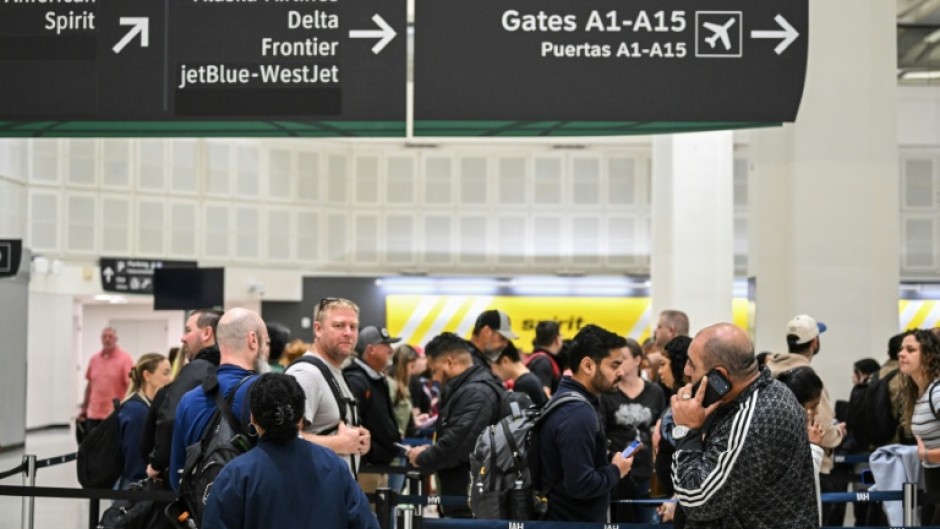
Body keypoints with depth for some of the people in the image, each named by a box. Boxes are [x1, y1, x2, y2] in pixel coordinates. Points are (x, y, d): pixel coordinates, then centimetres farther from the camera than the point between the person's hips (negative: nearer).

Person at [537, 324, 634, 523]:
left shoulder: (565, 401, 10)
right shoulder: (578, 414, -22)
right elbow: (580, 484, -26)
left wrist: (609, 467, 6)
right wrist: (615, 471, -10)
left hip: (563, 518, 10)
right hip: (574, 520, -10)